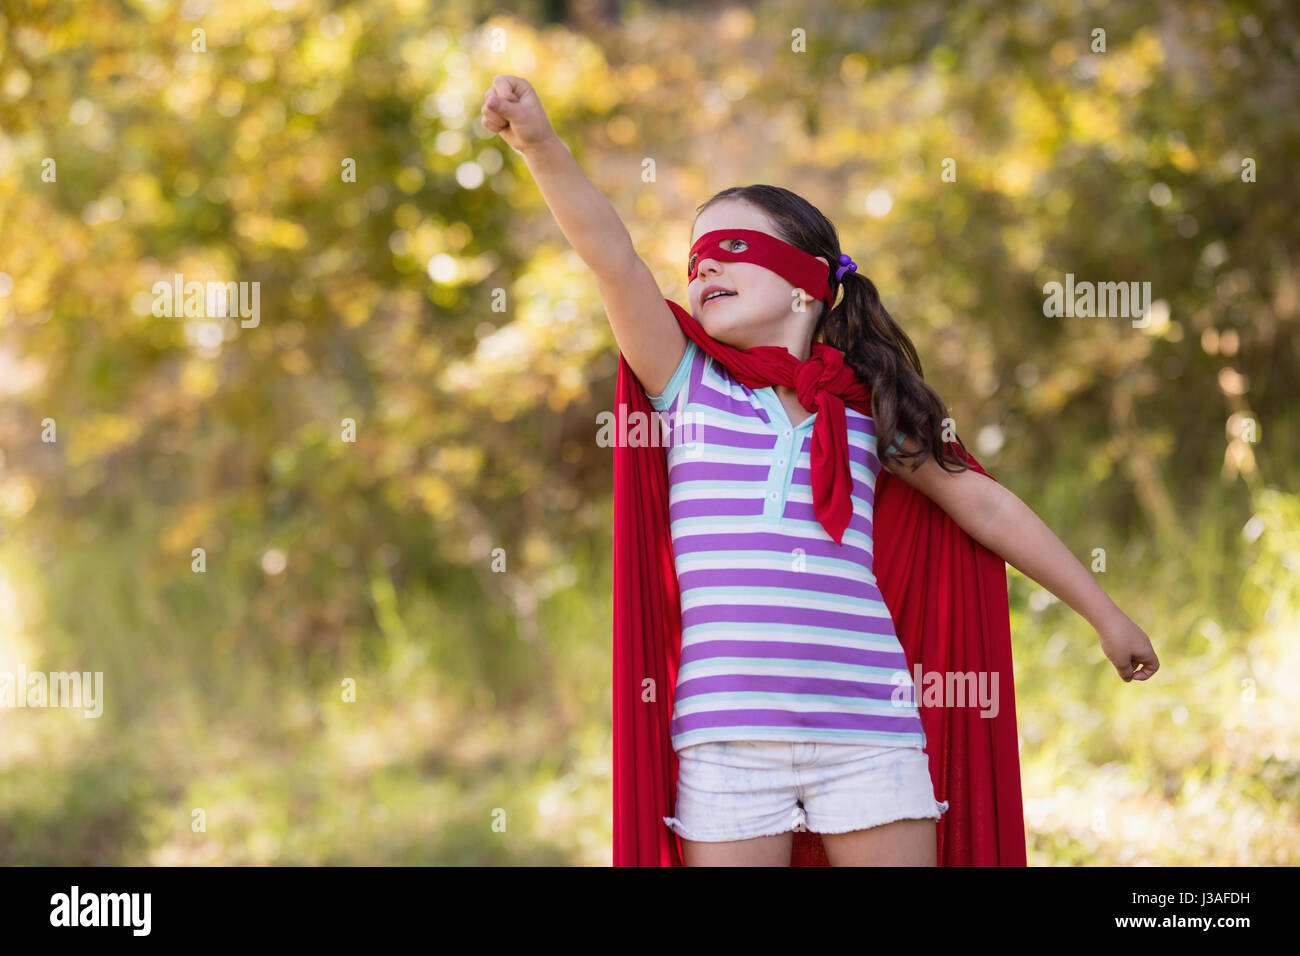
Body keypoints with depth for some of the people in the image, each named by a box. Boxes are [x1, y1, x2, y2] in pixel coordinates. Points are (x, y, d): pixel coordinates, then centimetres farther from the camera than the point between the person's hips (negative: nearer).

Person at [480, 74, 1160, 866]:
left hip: (868, 729, 1)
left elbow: (985, 506, 20)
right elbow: (614, 258, -5)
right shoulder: (690, 386, 10)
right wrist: (541, 143, -20)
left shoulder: (866, 408, 12)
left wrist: (1106, 614, 25)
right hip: (728, 732, 0)